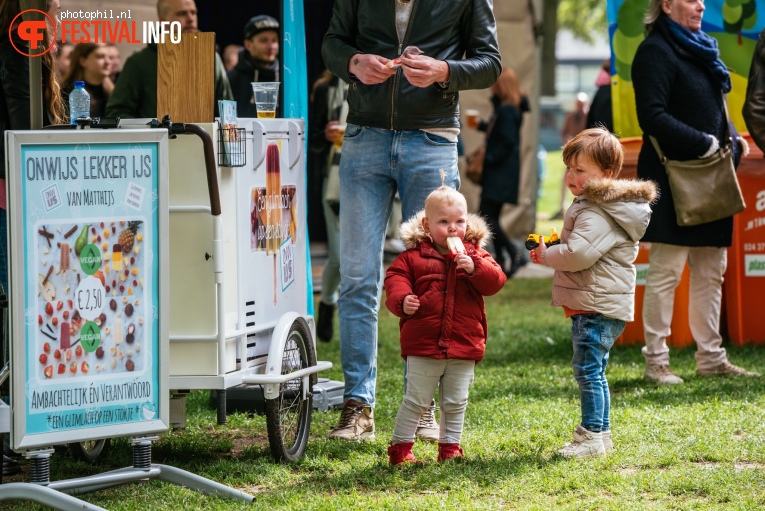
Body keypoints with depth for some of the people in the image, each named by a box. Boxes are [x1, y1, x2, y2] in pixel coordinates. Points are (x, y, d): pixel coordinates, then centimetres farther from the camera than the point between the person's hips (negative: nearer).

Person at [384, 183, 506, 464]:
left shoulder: (475, 255, 5)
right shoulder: (413, 257, 0)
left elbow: (496, 281, -4)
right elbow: (395, 278, -5)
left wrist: (474, 267, -22)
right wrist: (402, 300, -25)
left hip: (464, 347, 2)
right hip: (423, 346, -2)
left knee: (455, 403, 12)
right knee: (416, 401, 4)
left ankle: (450, 447, 25)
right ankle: (400, 447, 14)